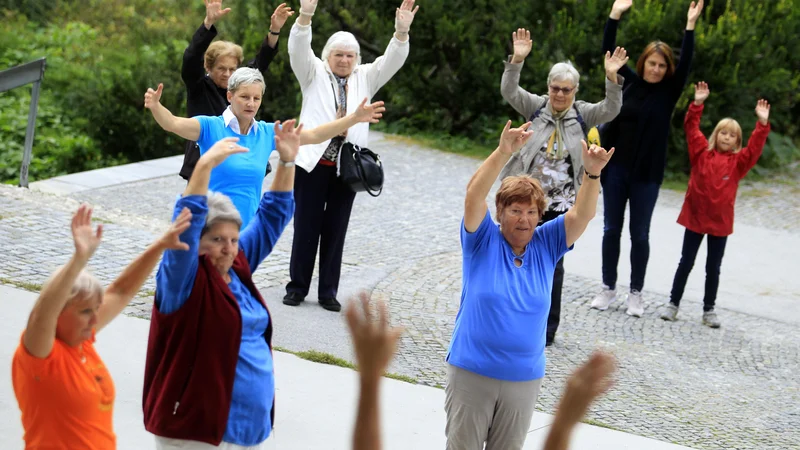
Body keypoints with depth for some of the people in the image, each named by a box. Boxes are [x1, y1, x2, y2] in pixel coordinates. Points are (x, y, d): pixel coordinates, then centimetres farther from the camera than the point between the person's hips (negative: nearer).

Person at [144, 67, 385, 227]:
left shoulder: (267, 133, 7)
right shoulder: (211, 127, -6)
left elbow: (314, 135, 13)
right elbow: (173, 124, -22)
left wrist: (354, 118, 9)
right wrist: (155, 106, -42)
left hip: (247, 227, 5)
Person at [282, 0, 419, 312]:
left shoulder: (364, 79, 12)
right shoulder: (314, 74, 5)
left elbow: (392, 61, -1)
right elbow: (298, 50, -11)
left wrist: (402, 31, -19)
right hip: (313, 163, -2)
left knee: (335, 231, 7)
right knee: (306, 228, 4)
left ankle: (328, 291, 14)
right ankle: (297, 287, 15)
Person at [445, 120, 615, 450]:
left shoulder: (546, 245, 3)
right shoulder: (483, 241, -5)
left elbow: (582, 215, -8)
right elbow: (473, 196, -21)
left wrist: (592, 173, -26)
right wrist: (503, 153, -35)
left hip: (524, 378, 3)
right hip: (471, 372, -3)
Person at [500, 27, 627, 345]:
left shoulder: (582, 115, 1)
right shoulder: (536, 107, 1)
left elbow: (611, 109, -15)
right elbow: (509, 91, -12)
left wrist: (612, 77, -30)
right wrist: (517, 60, -28)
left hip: (561, 204, -1)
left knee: (551, 264, 3)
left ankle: (547, 329, 12)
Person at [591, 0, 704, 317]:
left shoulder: (669, 91, -2)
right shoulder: (628, 81, 3)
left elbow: (685, 63, -15)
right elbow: (609, 53, 0)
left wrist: (690, 26, -22)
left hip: (647, 174, -2)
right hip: (616, 168, 2)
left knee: (639, 234, 5)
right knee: (611, 230, 8)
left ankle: (636, 293, 15)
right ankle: (608, 288, 19)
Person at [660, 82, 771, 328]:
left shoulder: (738, 161, 0)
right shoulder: (701, 152, -2)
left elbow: (755, 148, -13)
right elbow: (691, 129, -8)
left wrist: (762, 123, -23)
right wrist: (697, 104, -19)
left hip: (720, 221, 1)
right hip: (695, 217, -1)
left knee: (713, 268, 10)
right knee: (686, 263, 9)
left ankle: (709, 310, 20)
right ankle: (673, 303, 18)